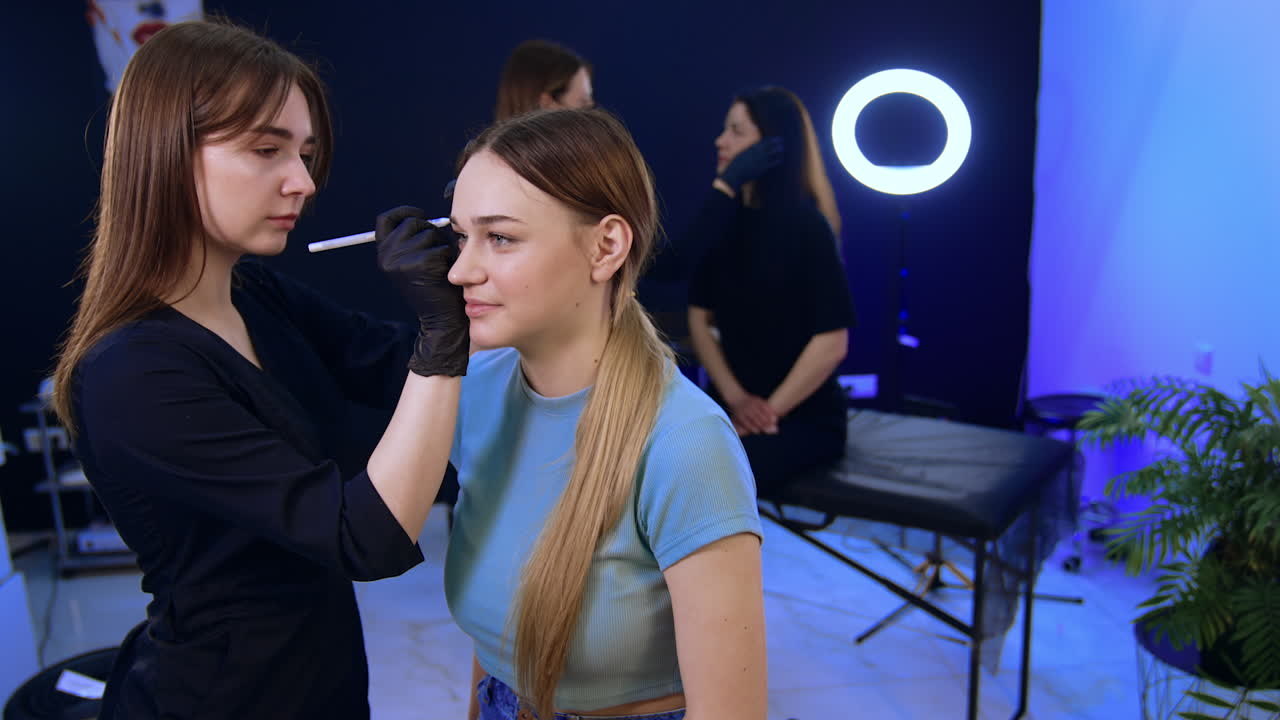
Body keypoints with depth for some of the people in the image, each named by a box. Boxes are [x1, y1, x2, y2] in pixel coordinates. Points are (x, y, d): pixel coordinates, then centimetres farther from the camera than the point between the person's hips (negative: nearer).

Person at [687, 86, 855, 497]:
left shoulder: (805, 225, -12)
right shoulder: (725, 217, 5)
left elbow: (832, 343, -15)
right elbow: (700, 318, 5)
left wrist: (770, 412, -11)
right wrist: (735, 398, -7)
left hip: (804, 415, -5)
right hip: (733, 404, 5)